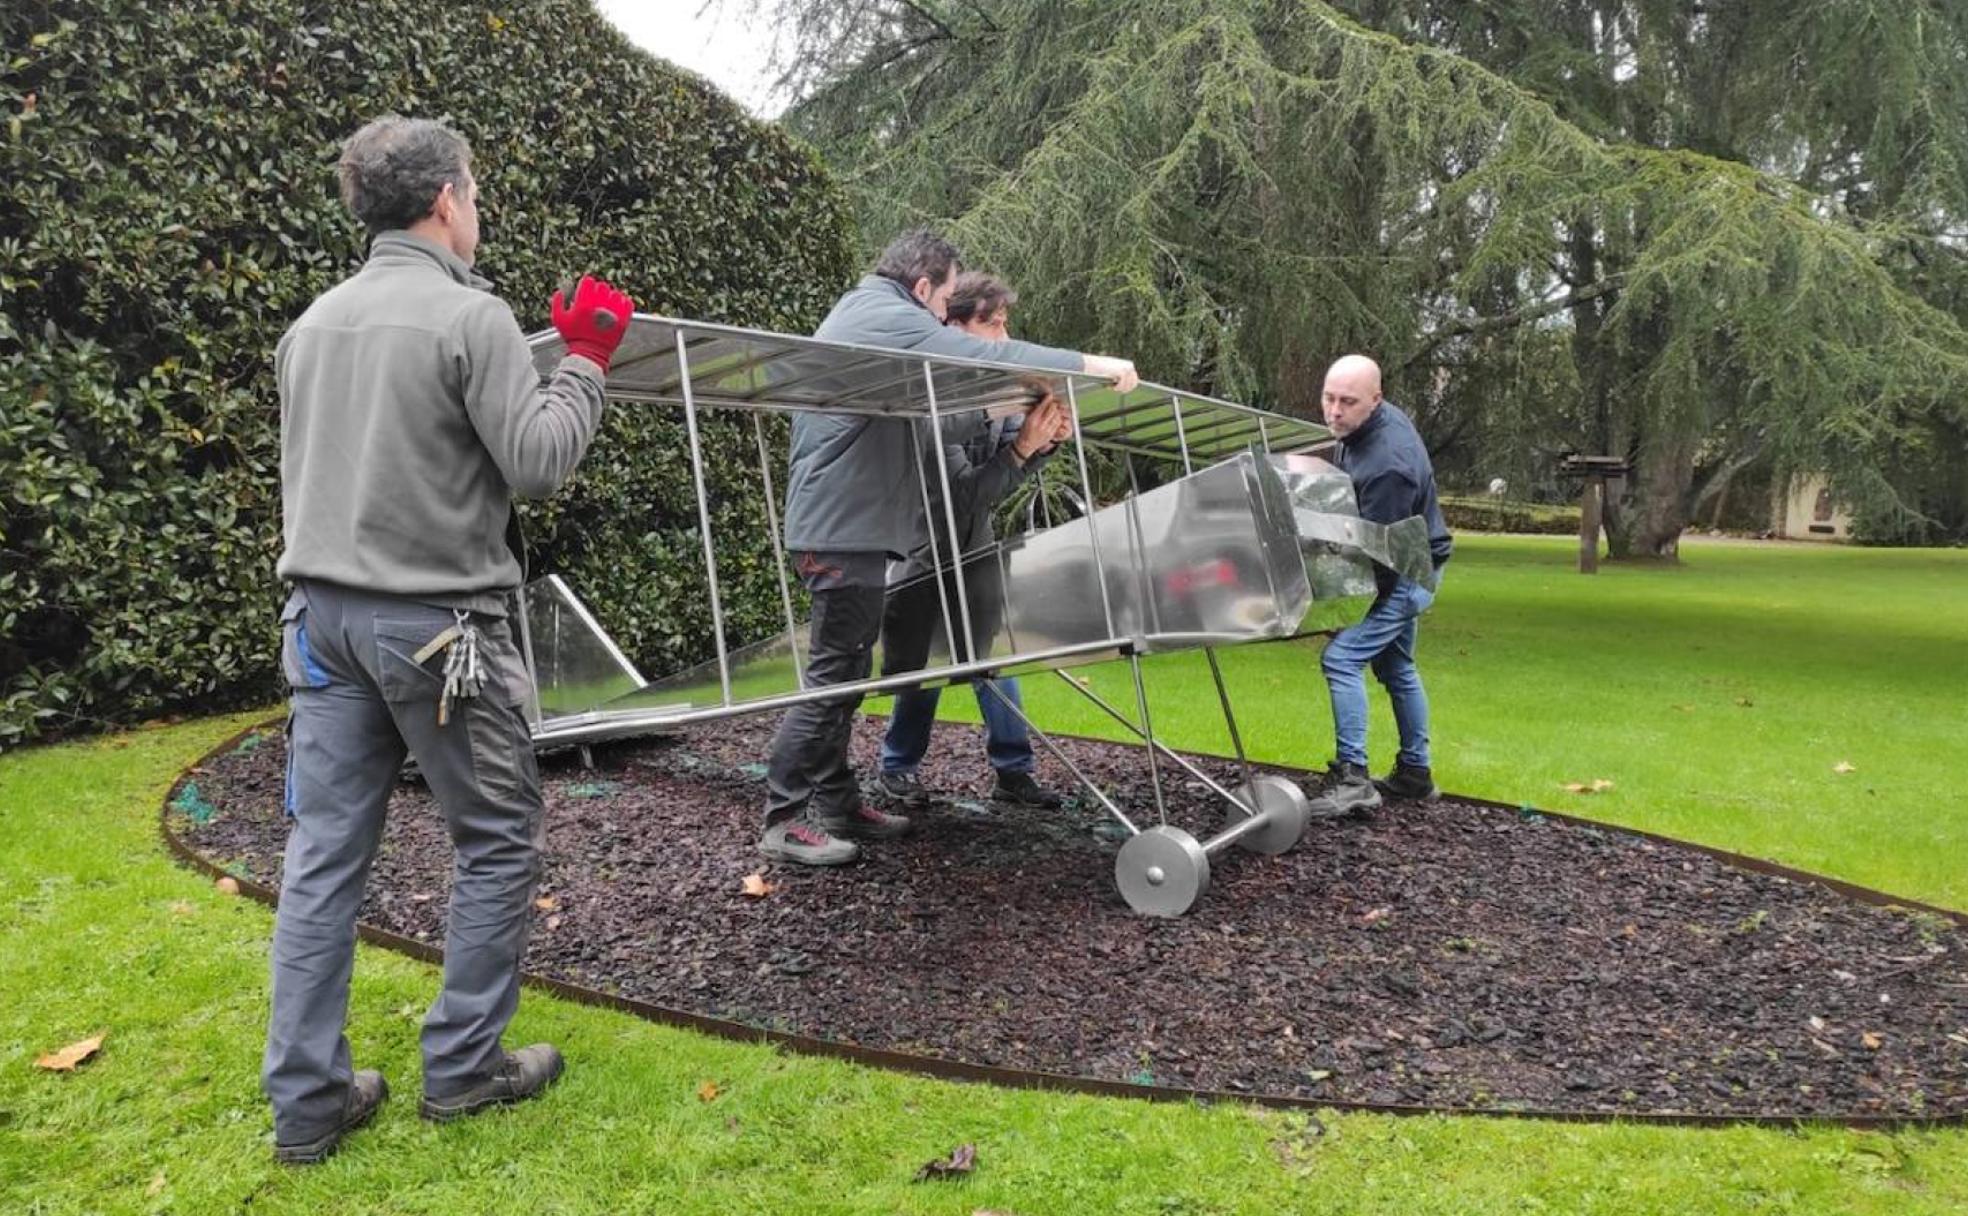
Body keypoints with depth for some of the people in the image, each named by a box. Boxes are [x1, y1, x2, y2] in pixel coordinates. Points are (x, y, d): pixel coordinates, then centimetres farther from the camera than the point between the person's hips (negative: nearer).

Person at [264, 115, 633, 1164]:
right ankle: (463, 1067, 16)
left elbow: (308, 463, 19)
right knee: (498, 838, 9)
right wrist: (586, 363, -2)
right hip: (434, 622, -7)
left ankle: (306, 1099, 16)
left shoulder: (315, 319, 12)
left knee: (324, 852, 9)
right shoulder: (471, 315, -11)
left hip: (322, 612, 7)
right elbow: (538, 464, -13)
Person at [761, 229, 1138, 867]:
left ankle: (836, 803, 20)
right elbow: (983, 357, -22)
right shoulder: (885, 317, -11)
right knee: (834, 674, -8)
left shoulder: (861, 315, 22)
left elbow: (915, 429, 21)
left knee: (847, 670, 13)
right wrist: (1086, 363, -18)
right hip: (844, 528, -11)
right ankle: (786, 819, -3)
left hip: (849, 526, 11)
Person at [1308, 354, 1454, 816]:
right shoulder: (1375, 422, -1)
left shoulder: (1387, 463, -32)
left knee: (1341, 658, -18)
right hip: (1408, 568, 11)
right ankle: (1415, 773, 31)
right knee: (1396, 666, 19)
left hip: (1404, 575, -11)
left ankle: (1352, 778, -16)